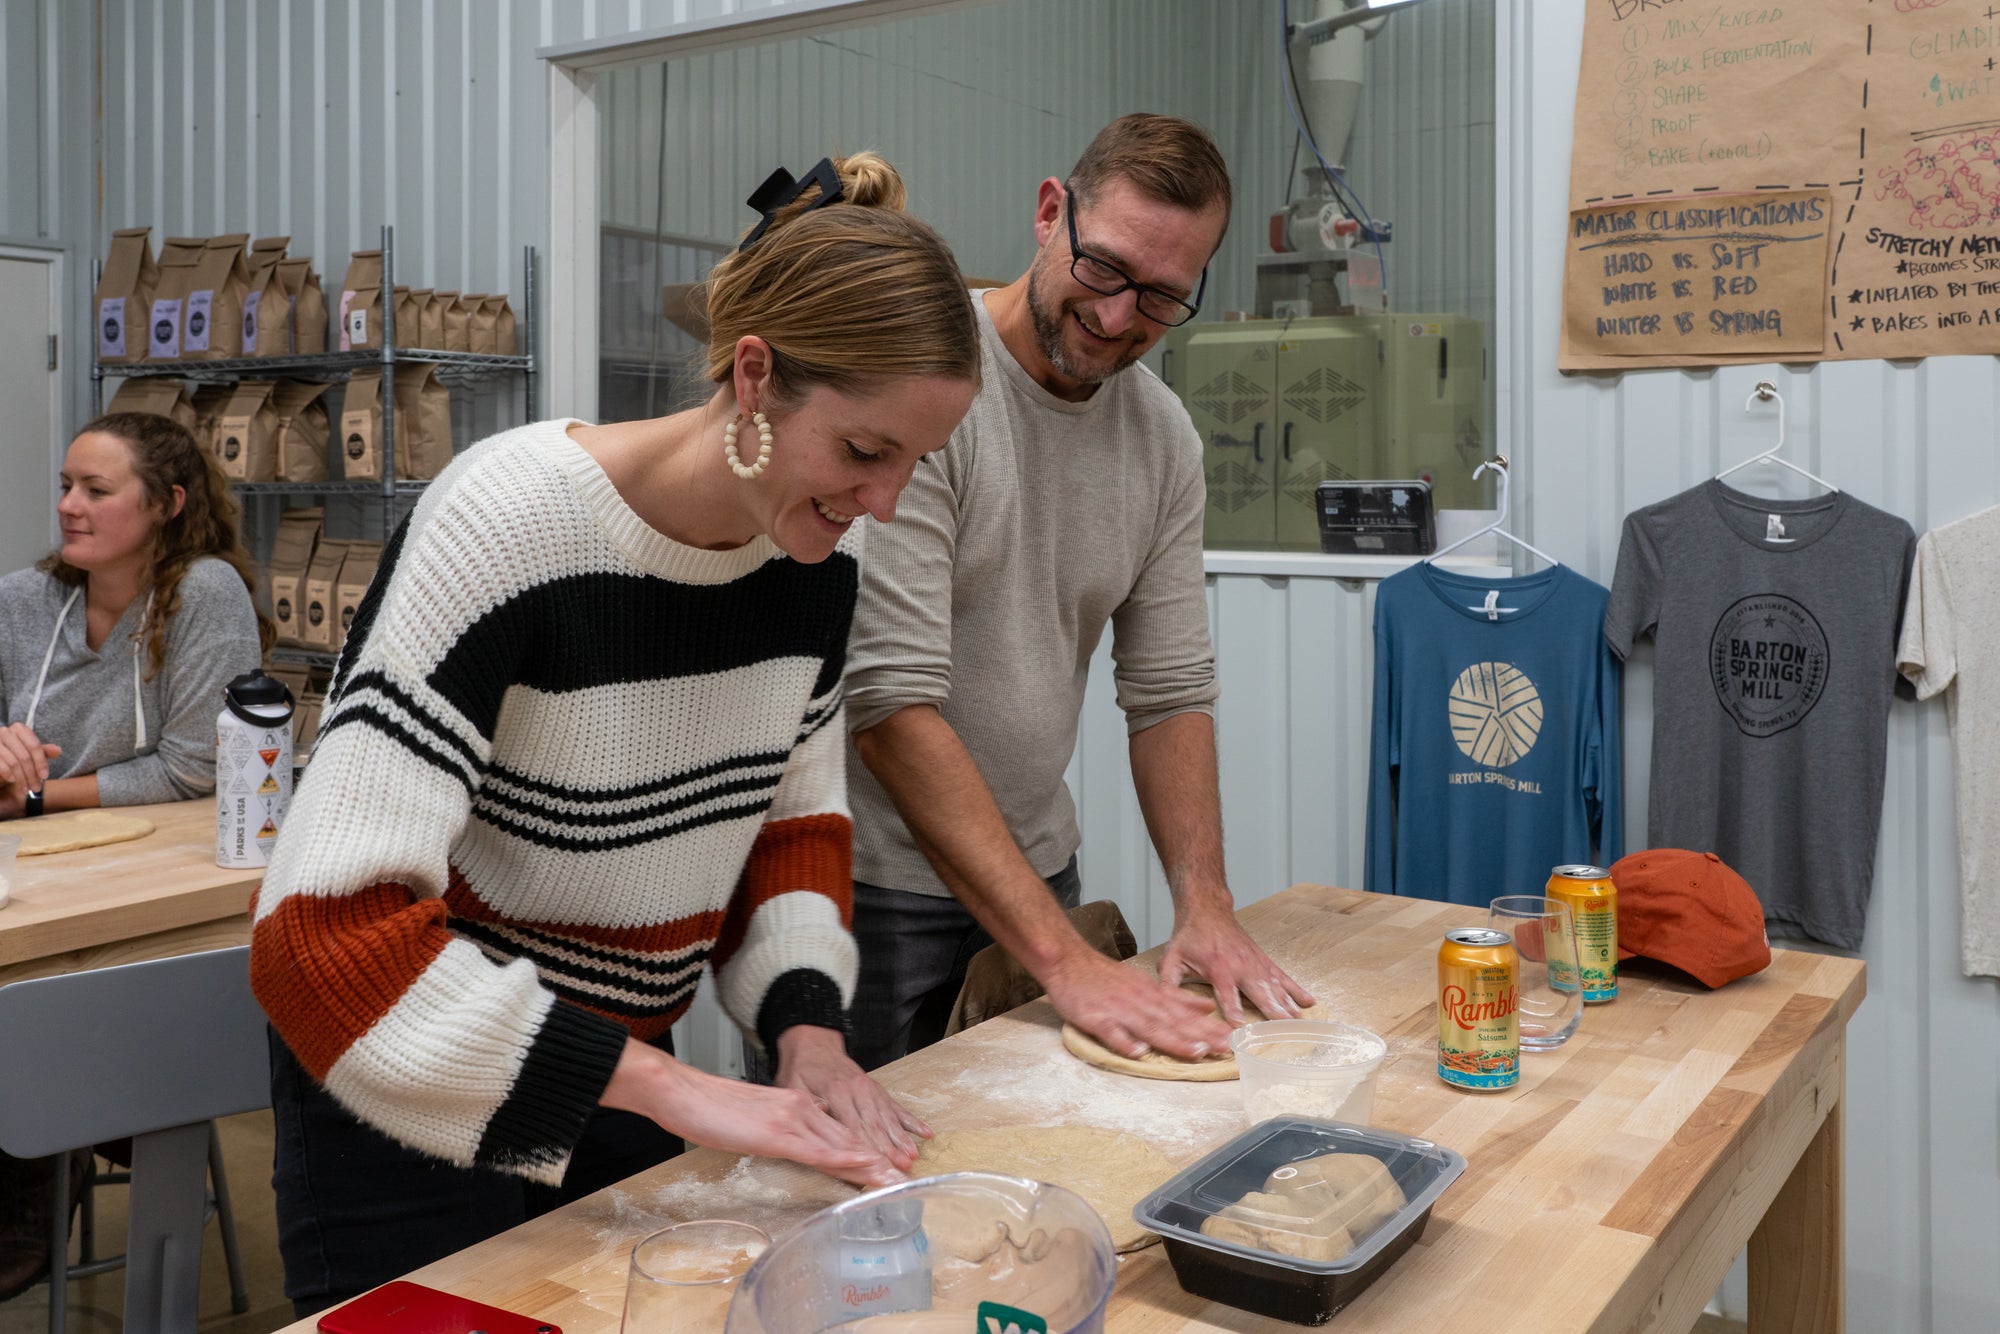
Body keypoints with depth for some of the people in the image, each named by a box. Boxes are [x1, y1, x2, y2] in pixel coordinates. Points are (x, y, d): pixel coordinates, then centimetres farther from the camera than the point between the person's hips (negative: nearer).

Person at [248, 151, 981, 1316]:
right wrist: (670, 1089, -33)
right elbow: (325, 928, -32)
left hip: (623, 1077, 6)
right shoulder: (508, 526, -29)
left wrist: (808, 1025, -12)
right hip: (417, 1096, -6)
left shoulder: (821, 546, -9)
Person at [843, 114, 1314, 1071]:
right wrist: (1064, 956, -27)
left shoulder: (1165, 440, 2)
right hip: (869, 881, -6)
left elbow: (1170, 689, 7)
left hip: (1033, 872, 6)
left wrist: (1205, 903, -7)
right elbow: (892, 703, -26)